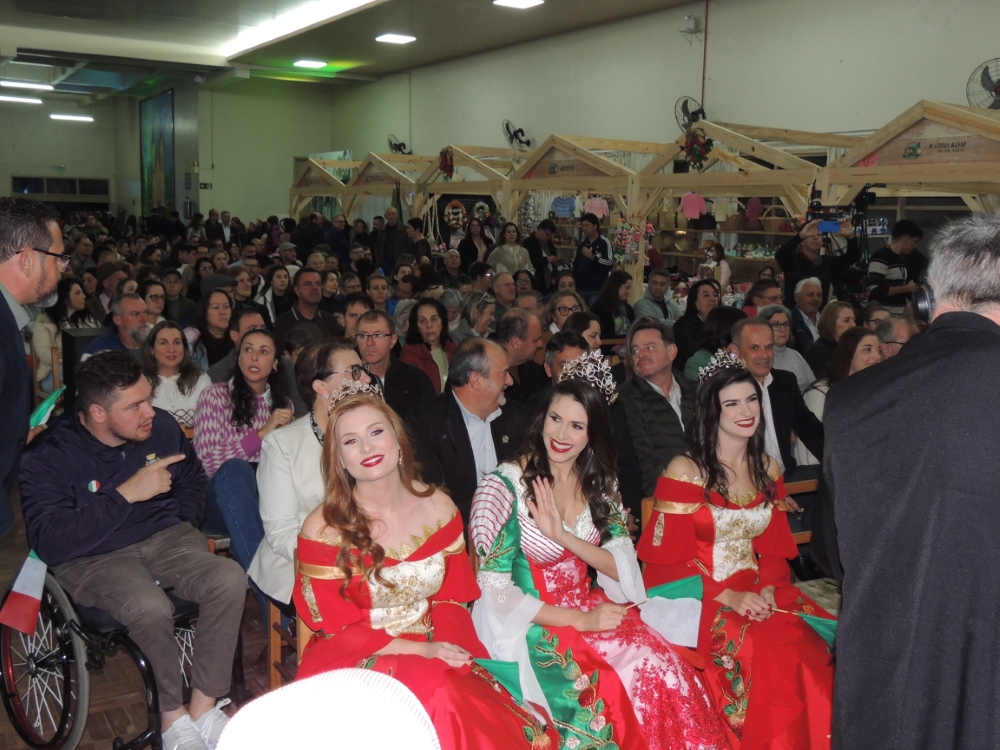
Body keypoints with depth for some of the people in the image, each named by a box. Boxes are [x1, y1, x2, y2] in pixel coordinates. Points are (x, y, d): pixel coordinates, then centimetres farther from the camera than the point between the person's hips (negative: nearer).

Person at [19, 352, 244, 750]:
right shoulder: (48, 459, -14)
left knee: (230, 580, -25)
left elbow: (193, 479, 20)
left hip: (164, 538, 4)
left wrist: (184, 528, 5)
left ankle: (203, 707, -13)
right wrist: (126, 494, -28)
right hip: (91, 559, -4)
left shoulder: (161, 426, 0)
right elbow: (50, 544, -26)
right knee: (151, 608, -35)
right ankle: (173, 716, -9)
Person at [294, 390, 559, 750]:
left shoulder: (438, 507, 2)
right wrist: (422, 650, -15)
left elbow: (451, 599, 6)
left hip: (439, 655, 3)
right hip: (359, 664, -3)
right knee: (439, 704, -32)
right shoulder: (323, 529, -10)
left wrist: (447, 646, -16)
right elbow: (338, 630, -6)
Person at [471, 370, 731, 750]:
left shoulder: (598, 483, 4)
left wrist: (563, 536, -19)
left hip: (593, 611, 5)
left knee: (664, 668, -19)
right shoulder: (504, 486, -12)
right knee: (611, 691, -26)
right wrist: (579, 620, -14)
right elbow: (496, 592, -11)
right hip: (533, 627, -4)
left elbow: (625, 569, -2)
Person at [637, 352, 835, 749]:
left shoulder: (767, 469, 10)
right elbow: (668, 562, -8)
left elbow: (774, 549, 11)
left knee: (818, 649, -22)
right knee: (764, 654, -29)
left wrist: (768, 589, -9)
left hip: (759, 594, 5)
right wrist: (728, 597, -18)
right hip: (700, 601, -5)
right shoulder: (685, 472, -7)